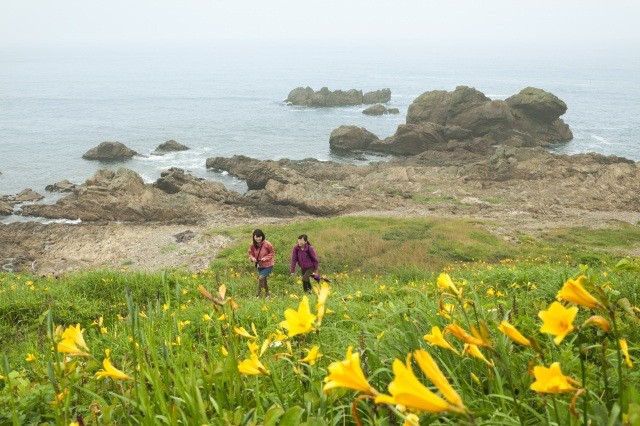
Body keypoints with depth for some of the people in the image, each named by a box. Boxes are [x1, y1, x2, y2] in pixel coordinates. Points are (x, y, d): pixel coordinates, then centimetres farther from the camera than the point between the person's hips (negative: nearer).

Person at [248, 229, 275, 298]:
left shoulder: (267, 244, -21)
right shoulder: (253, 245, -10)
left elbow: (272, 253, -9)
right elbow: (250, 253, 3)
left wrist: (266, 258, -24)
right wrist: (252, 258, -19)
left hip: (267, 265, -5)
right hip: (259, 266, 5)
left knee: (261, 278, -20)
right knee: (264, 280, 17)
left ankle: (258, 294, -7)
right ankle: (267, 294, 37)